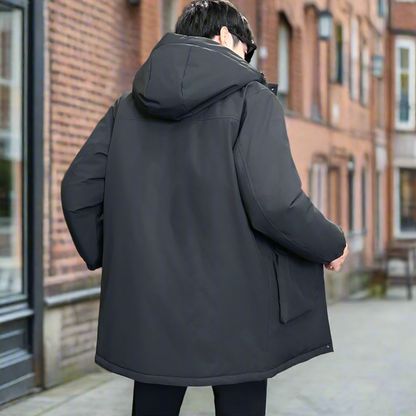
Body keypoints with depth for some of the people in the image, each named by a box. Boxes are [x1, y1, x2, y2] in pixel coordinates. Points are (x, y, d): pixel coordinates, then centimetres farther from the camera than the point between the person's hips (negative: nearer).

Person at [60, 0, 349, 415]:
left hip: (147, 307, 5)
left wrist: (104, 256, 20)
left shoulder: (128, 105, 8)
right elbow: (275, 203, -18)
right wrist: (332, 245, -1)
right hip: (233, 313, -4)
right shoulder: (250, 98, -8)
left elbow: (77, 189, 6)